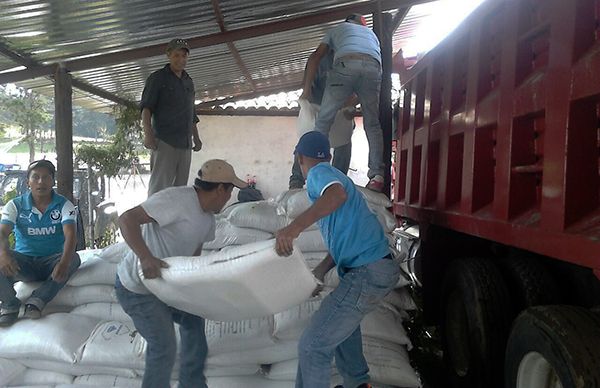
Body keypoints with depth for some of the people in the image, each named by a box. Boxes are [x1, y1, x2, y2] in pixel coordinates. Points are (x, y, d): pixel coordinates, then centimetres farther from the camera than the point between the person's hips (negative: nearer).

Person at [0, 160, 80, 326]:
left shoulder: (64, 205, -6)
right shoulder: (15, 205, -1)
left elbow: (71, 235, -21)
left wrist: (64, 262, -42)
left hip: (52, 262, -1)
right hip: (24, 263, 1)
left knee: (73, 259, -32)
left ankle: (36, 302, -28)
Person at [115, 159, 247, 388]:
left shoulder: (208, 217, 3)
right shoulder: (177, 199, -26)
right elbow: (127, 219, -31)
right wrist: (146, 257, -42)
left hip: (164, 284, 10)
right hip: (137, 289, -10)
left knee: (193, 320, 19)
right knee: (164, 348, -9)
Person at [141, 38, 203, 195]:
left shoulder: (189, 82, 22)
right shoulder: (158, 78, 3)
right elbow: (146, 108, -5)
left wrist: (196, 138, 20)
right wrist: (148, 134, -19)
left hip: (185, 145, 6)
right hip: (164, 142, -6)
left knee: (180, 187, 5)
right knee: (159, 186, -12)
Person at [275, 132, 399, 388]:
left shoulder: (318, 173, -6)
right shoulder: (332, 175, 22)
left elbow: (337, 194, -32)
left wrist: (295, 227, -39)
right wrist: (320, 271, 15)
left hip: (367, 273, -11)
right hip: (380, 267, 11)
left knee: (312, 346, -6)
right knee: (341, 321, 33)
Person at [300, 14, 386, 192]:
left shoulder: (336, 29, 36)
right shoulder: (371, 33, 43)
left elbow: (315, 57, 23)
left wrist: (306, 89, 23)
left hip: (345, 64, -2)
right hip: (373, 68, 3)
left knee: (323, 120, 4)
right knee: (372, 124, 10)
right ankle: (377, 176, -2)